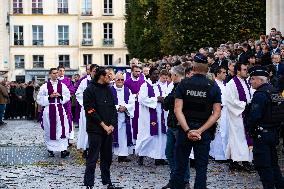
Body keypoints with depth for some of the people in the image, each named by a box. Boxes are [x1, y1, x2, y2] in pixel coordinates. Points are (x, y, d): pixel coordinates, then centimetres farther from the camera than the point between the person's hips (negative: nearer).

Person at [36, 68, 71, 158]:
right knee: (50, 130, 3)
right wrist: (50, 97, -12)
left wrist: (60, 96, -8)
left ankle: (63, 149, -9)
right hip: (49, 109, -1)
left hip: (60, 109, 1)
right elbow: (40, 99, 0)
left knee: (62, 129, -7)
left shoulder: (62, 85, 6)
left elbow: (68, 96, 10)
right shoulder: (45, 86, 0)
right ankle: (50, 150, 13)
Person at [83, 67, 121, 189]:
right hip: (95, 129, -6)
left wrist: (112, 125, -2)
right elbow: (91, 111, -13)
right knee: (93, 158, -4)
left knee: (107, 157, 12)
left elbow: (113, 108, 11)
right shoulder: (90, 90, -8)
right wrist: (104, 125, -13)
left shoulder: (108, 89, 12)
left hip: (108, 129, 7)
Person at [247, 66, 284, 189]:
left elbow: (254, 116, -21)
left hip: (262, 134, -9)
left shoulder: (260, 94, -17)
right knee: (273, 162, 17)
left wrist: (249, 128, -6)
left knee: (262, 165, -2)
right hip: (274, 132, 9)